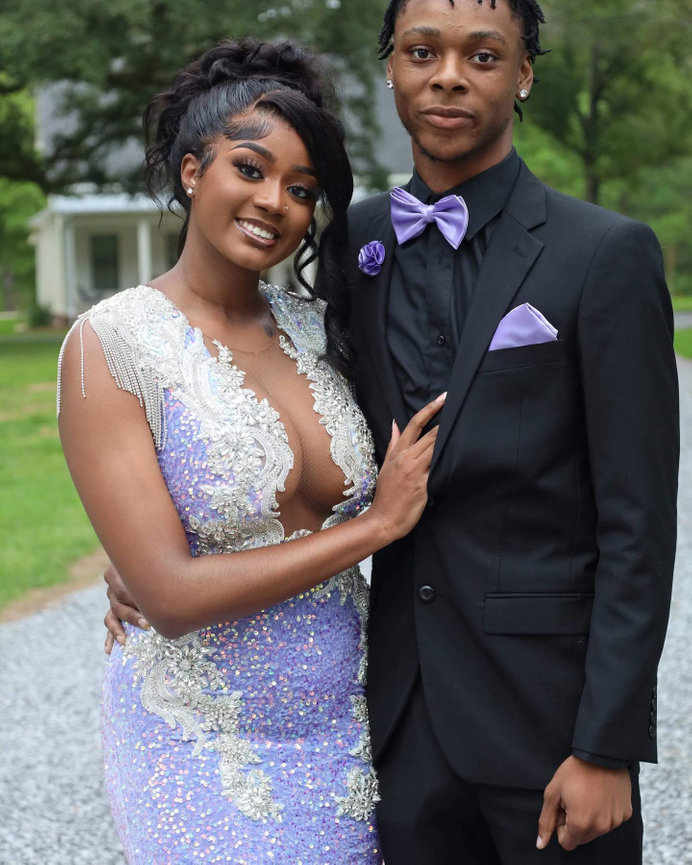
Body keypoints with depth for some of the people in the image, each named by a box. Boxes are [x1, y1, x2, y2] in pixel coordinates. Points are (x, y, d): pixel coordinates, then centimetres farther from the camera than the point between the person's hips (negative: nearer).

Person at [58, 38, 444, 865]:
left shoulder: (311, 326, 2)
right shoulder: (110, 344, -15)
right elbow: (169, 596, -21)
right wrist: (375, 523, -18)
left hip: (347, 731, 5)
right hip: (207, 756, -5)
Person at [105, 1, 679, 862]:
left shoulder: (606, 255, -9)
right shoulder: (354, 242, 5)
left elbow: (637, 524, -10)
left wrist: (607, 748, -13)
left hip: (548, 708, -4)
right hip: (405, 703, 4)